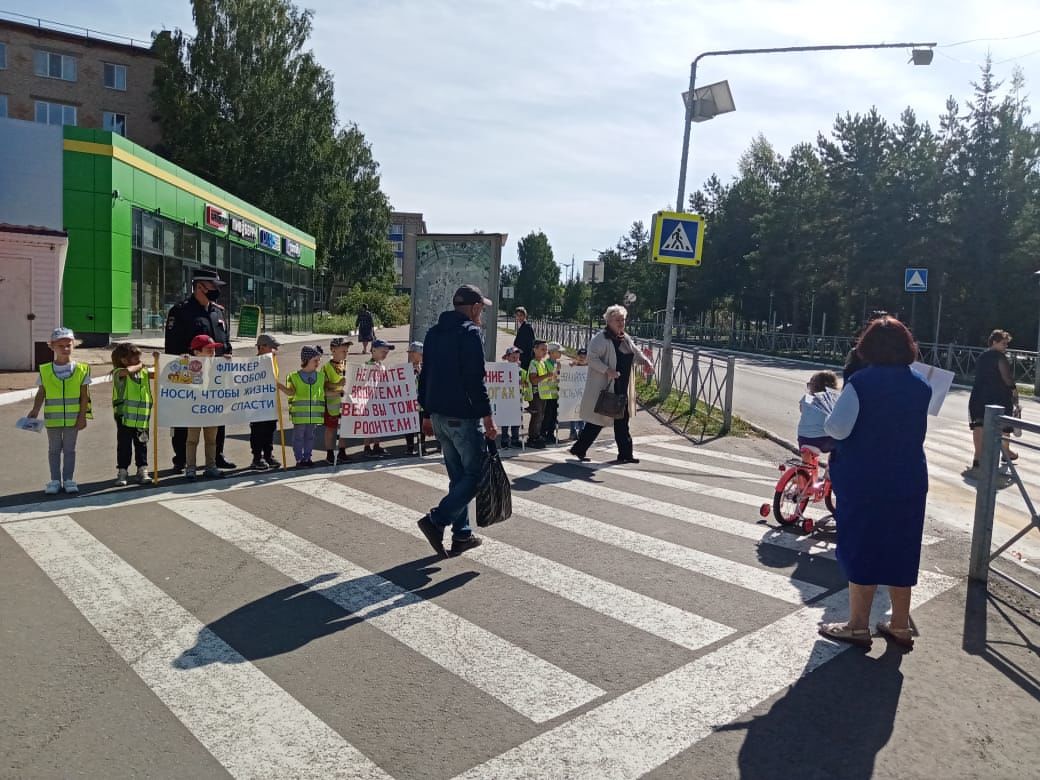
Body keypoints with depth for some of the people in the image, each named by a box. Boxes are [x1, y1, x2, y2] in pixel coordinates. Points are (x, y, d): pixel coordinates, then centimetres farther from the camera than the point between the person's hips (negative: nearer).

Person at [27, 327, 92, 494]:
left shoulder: (81, 369, -4)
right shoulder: (45, 371, -1)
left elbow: (84, 395, -3)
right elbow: (41, 394, 3)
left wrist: (82, 416, -6)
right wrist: (35, 410, -9)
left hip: (73, 418, -1)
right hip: (52, 418, 1)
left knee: (69, 449, 8)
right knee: (54, 449, 10)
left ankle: (68, 479, 17)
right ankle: (55, 480, 18)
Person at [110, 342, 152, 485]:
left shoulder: (144, 372, 10)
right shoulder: (119, 373, -8)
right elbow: (127, 371, -30)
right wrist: (139, 366, -13)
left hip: (142, 418, 5)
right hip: (125, 417, -5)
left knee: (141, 445, 11)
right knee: (124, 445, 3)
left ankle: (142, 471, 19)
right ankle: (122, 472, 12)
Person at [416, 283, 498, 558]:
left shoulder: (434, 333, 15)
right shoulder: (470, 332, -10)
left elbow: (425, 376, 18)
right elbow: (475, 380, -17)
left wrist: (428, 414, 22)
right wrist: (488, 418, -15)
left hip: (438, 416, 9)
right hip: (462, 417, -9)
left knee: (458, 475, 15)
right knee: (476, 473, 0)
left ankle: (462, 535, 18)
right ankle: (436, 520, -10)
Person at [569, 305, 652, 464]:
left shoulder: (626, 339, 13)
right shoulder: (600, 339, -12)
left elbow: (636, 353, 21)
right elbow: (592, 358, -18)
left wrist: (645, 361, 0)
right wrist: (607, 370, -27)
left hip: (622, 388, 8)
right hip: (604, 388, -8)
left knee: (622, 421, 10)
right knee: (597, 420, -1)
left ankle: (625, 454, 17)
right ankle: (579, 449, 13)